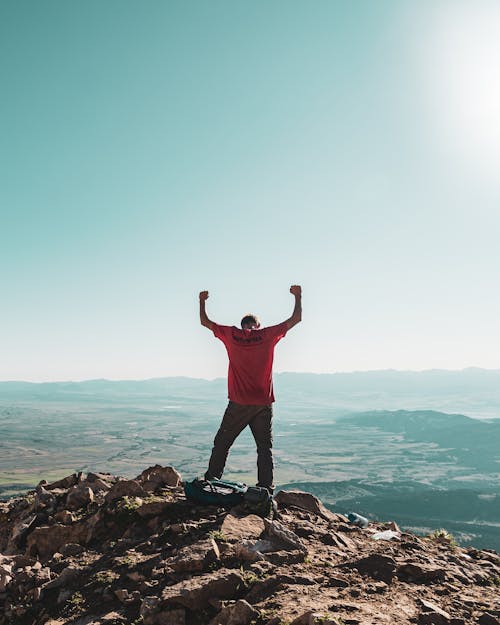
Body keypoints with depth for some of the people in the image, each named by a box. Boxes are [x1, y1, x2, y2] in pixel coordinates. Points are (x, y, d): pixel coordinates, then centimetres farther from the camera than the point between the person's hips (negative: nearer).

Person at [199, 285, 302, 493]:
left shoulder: (232, 334, 2)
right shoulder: (267, 335, 1)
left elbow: (205, 322, 13)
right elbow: (296, 319, 7)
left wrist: (202, 301, 27)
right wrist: (297, 297, 20)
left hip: (238, 403, 0)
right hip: (263, 404, 0)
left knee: (222, 443, 11)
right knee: (264, 447, 7)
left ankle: (211, 481, 12)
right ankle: (266, 488, 4)